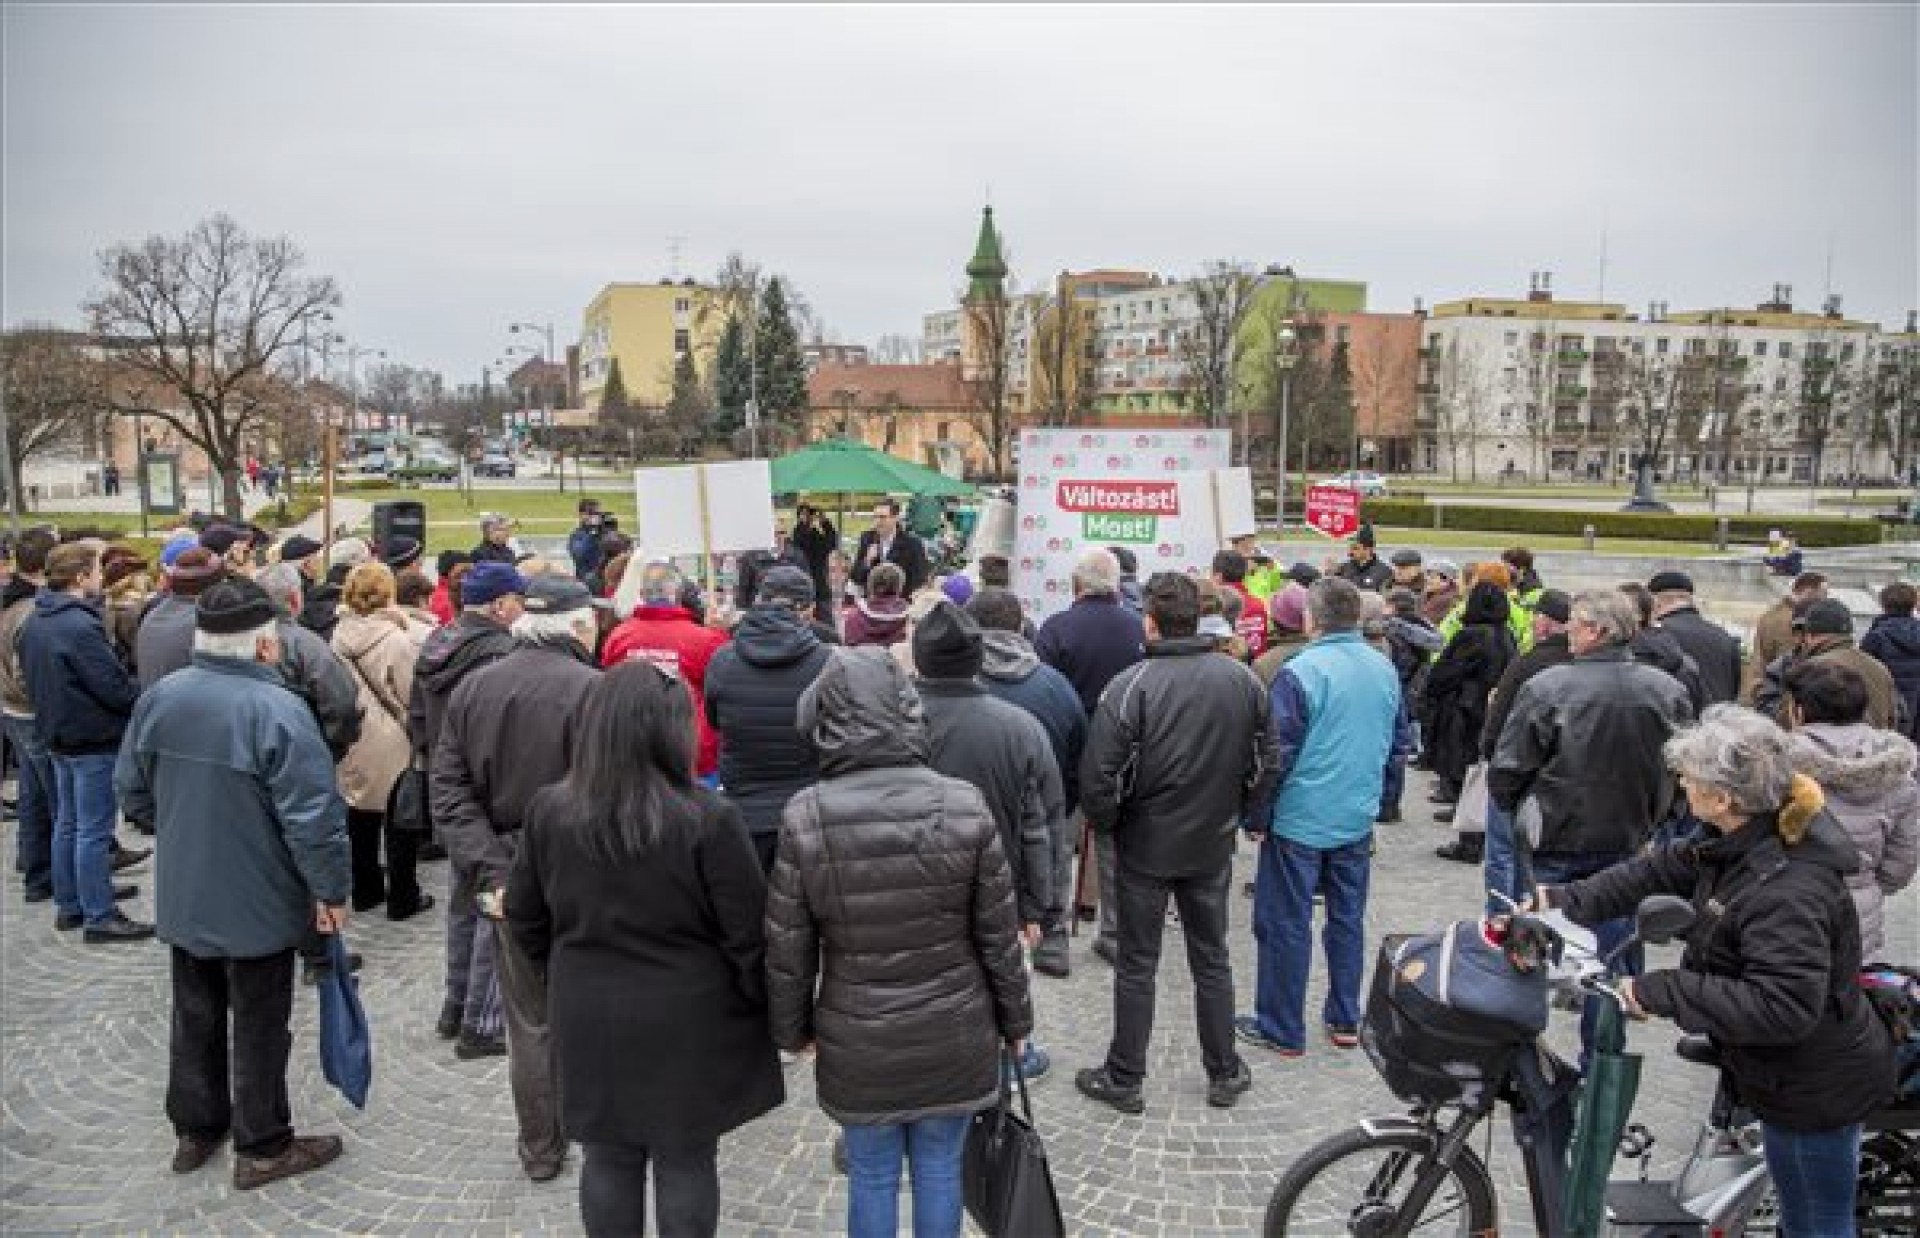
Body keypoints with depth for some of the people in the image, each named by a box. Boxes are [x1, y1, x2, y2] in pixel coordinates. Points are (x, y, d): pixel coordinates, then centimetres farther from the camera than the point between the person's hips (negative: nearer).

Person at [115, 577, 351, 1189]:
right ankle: (261, 1148, 23)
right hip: (257, 905, -6)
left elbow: (132, 791, 8)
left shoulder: (159, 698, -5)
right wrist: (332, 890, -12)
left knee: (195, 1016, 22)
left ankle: (195, 1129, 38)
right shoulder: (277, 709, -25)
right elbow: (313, 815, -25)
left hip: (182, 897, 6)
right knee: (258, 1026, 9)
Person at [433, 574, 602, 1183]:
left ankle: (541, 1151, 29)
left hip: (508, 880, 5)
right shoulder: (592, 690, -17)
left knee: (530, 1020, 17)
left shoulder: (470, 687, 3)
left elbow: (449, 789, -2)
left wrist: (491, 870, -8)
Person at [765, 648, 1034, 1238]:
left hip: (857, 1046, 0)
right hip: (954, 1038, 1)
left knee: (872, 1177, 19)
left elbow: (787, 949, -7)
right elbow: (999, 935, -7)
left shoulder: (805, 817, -16)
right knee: (940, 1171, 19)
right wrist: (1014, 1019, 9)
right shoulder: (964, 805, -14)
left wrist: (792, 1029, 10)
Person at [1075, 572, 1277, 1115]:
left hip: (1145, 846, -4)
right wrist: (1244, 816, 16)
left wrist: (1106, 824, -2)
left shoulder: (1131, 685, -20)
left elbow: (1099, 774, -20)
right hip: (1214, 846, 4)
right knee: (1212, 958, 19)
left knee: (1137, 965, 9)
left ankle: (1124, 1079, 20)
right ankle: (1225, 1073, 29)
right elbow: (1266, 762, 3)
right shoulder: (1243, 679, -5)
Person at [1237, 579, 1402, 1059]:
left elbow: (1276, 754, -17)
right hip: (1358, 819, 6)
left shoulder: (1298, 672, -18)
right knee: (1348, 918, 17)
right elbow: (1399, 741, 13)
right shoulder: (1385, 670, 2)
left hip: (1300, 820, -6)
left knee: (1286, 924, 6)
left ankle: (1282, 1029, 15)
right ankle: (1345, 1020, 28)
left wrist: (1255, 817, -7)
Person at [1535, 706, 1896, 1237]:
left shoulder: (1787, 891, -36)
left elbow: (1782, 1008, -38)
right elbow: (1662, 870, 1)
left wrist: (1664, 991, -34)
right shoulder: (1744, 841, -7)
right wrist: (1564, 901, -6)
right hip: (1789, 1074, 9)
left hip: (1818, 1088, -9)